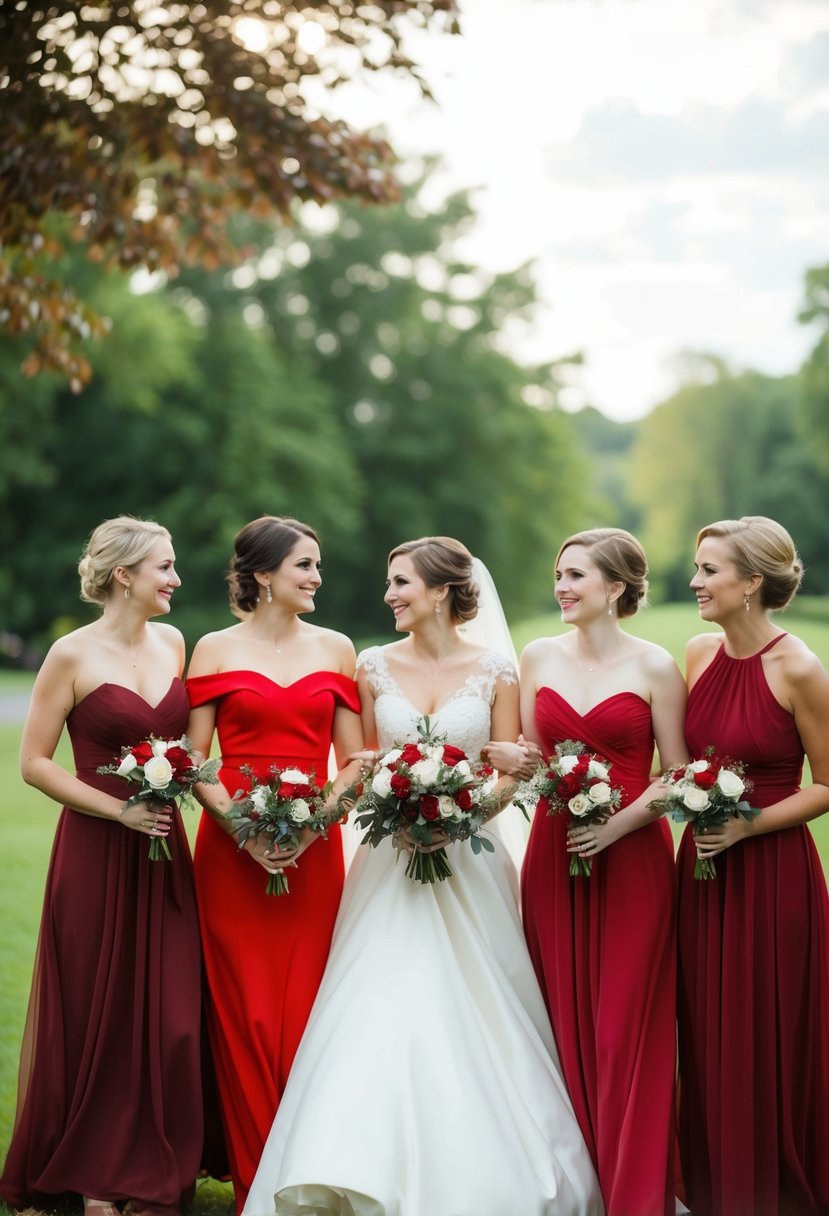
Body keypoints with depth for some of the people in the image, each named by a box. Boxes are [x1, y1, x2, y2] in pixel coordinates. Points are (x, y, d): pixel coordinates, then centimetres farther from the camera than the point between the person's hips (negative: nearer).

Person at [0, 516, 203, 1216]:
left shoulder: (172, 643, 7)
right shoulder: (73, 655, -9)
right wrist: (119, 809, -15)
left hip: (164, 850, 5)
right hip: (96, 852, -5)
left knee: (169, 1015, 4)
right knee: (96, 1016, 4)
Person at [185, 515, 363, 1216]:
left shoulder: (335, 649, 9)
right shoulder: (216, 650, 3)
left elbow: (355, 760, 7)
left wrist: (311, 823, -9)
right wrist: (244, 829, -14)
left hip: (314, 850, 2)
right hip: (231, 851, -2)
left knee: (305, 1009, 0)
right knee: (244, 1011, -2)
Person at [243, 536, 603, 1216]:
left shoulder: (495, 674, 0)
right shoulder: (376, 667, 5)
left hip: (470, 858, -1)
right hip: (393, 858, 1)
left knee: (469, 1016, 0)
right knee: (381, 1009, -6)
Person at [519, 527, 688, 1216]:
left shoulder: (654, 667, -4)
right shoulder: (539, 657, 7)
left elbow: (677, 775, -4)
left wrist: (619, 824, -16)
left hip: (631, 857, -3)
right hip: (554, 854, 3)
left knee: (627, 1023, -1)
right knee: (564, 1018, 5)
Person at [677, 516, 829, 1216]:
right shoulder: (699, 654, 4)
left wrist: (747, 825, -16)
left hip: (772, 874, -6)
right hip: (701, 869, 6)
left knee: (769, 1047, 3)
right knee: (707, 1043, 12)